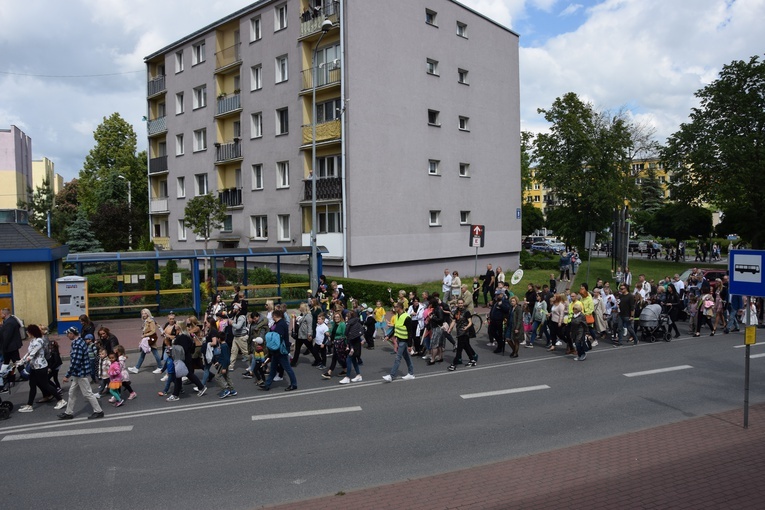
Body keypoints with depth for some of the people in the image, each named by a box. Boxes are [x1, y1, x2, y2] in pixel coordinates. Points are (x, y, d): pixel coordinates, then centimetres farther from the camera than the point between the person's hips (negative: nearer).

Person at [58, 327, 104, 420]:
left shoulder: (77, 345, -24)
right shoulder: (79, 341, 8)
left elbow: (75, 362, -26)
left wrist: (67, 375, -20)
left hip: (81, 373, -10)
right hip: (78, 373, 10)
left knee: (87, 393, 0)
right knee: (72, 392, 17)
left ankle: (98, 411, 8)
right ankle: (69, 412, 28)